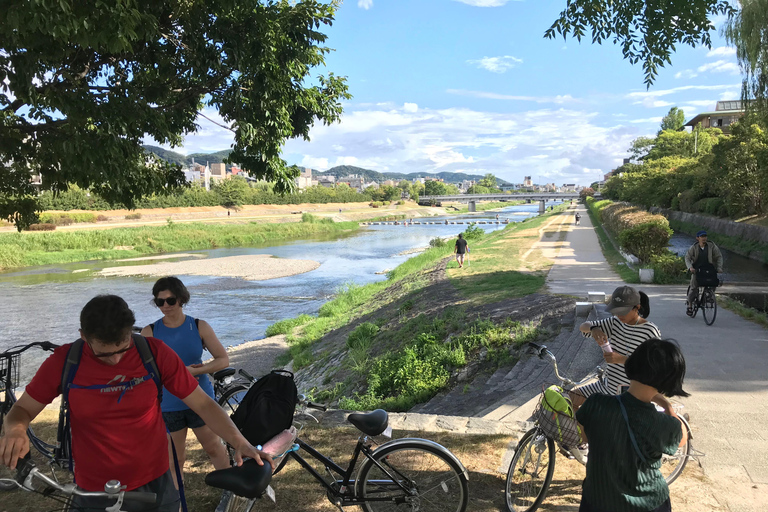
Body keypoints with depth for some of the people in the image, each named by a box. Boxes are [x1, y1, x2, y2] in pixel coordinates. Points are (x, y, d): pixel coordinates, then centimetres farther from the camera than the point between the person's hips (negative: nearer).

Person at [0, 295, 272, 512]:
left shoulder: (154, 352, -14)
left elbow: (203, 403, -10)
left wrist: (239, 441, -23)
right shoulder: (64, 361, -12)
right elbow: (22, 409, 2)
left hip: (155, 487, 0)